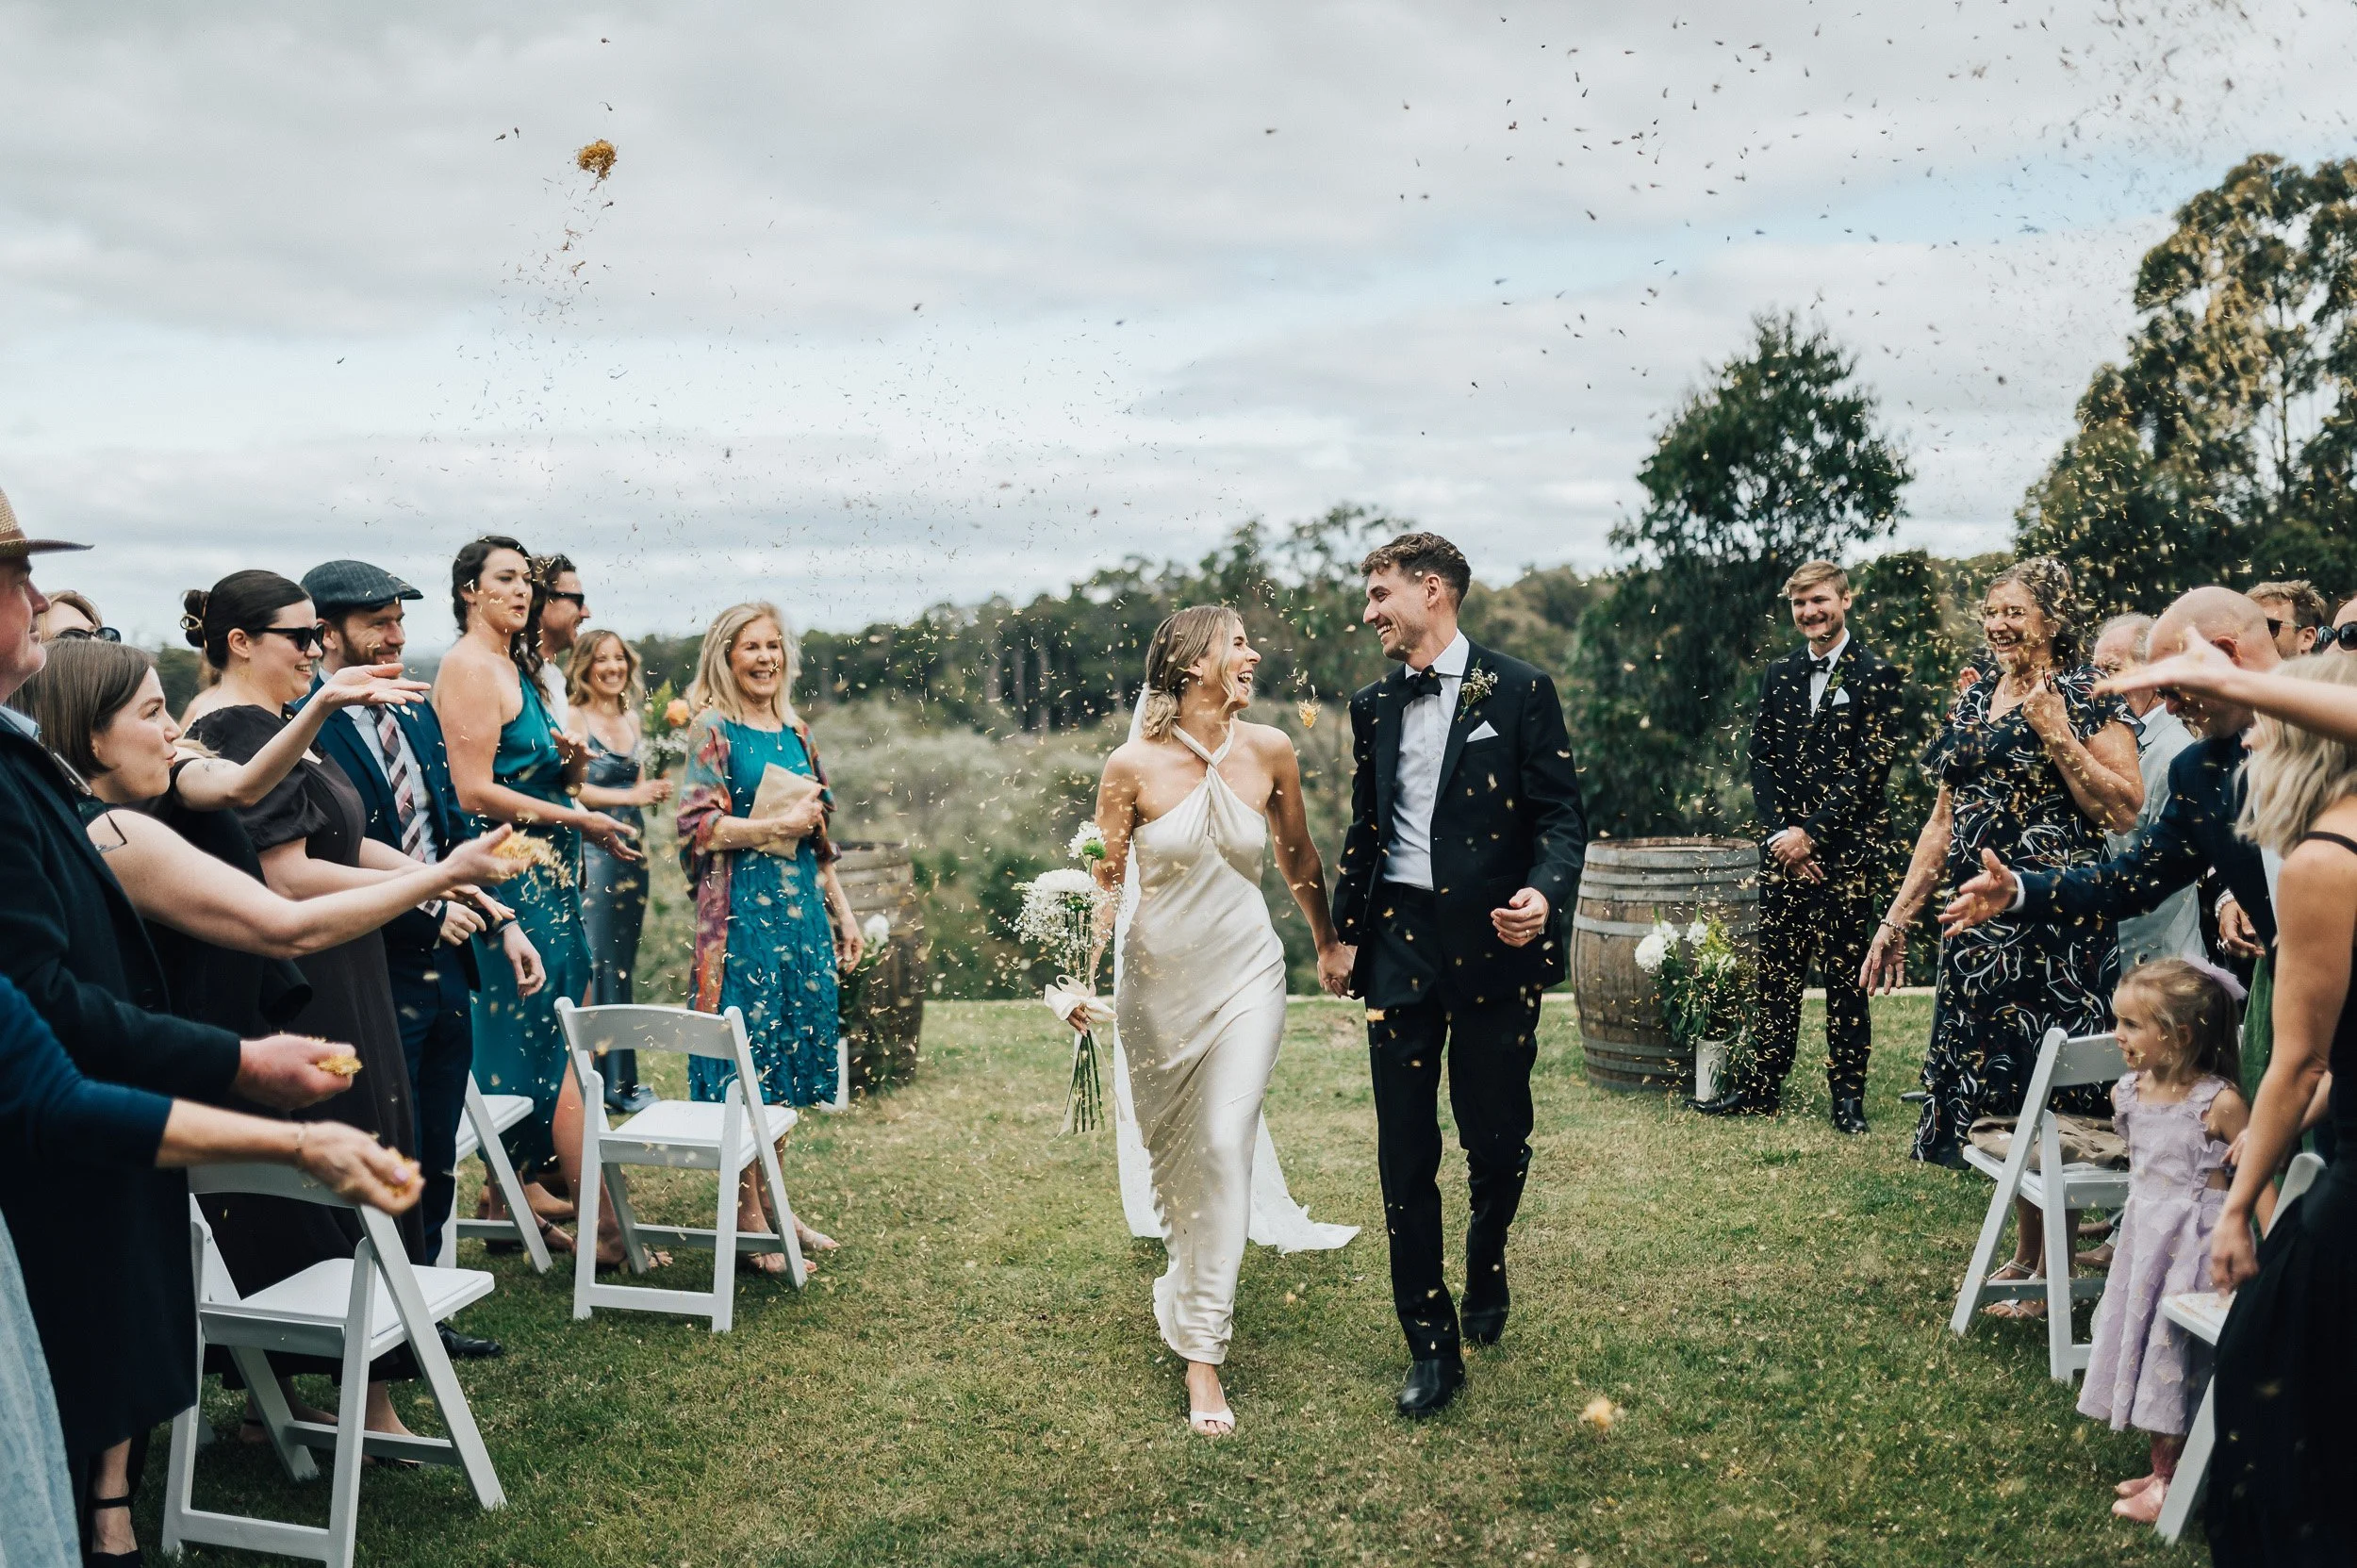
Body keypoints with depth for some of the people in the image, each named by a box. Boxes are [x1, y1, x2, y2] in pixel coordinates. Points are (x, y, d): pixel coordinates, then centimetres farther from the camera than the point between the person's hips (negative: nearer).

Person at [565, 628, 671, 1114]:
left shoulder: (632, 718, 13)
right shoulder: (574, 718, -8)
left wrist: (657, 786, 2)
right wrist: (632, 796, -19)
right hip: (593, 851, -7)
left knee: (622, 965, 10)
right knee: (600, 966, -3)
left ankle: (620, 1077, 17)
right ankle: (616, 1081, 3)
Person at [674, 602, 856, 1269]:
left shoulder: (796, 731, 15)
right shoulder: (712, 730, -4)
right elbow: (697, 825, -12)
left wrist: (842, 910, 16)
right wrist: (777, 825, -15)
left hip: (801, 910, 6)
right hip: (740, 910, -6)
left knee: (788, 1052, 10)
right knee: (744, 1056, -2)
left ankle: (772, 1199, 20)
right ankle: (747, 1213, 7)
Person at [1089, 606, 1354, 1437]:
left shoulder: (1269, 751, -5)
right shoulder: (1133, 765, -12)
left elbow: (1297, 856, 11)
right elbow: (1104, 879, -4)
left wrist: (1327, 941, 22)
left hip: (1247, 976, 0)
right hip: (1157, 983, 0)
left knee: (1225, 1148, -10)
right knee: (1169, 1150, 15)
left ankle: (1203, 1351, -4)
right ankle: (1189, 1280, 45)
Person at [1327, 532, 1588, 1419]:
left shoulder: (1519, 692, -2)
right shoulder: (1373, 707, 12)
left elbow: (1563, 815, -5)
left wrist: (1544, 892, -23)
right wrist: (1343, 932, 16)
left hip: (1492, 944, -3)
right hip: (1399, 941, 3)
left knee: (1496, 1139, 6)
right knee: (1404, 1153, 2)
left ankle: (1487, 1272, 38)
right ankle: (1431, 1345, 13)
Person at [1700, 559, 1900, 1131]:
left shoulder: (1876, 675, -3)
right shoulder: (1779, 675, 12)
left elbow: (1870, 768, -10)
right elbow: (1760, 759, 9)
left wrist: (1811, 833, -12)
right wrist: (1779, 833, -4)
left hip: (1845, 852, -4)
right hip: (1783, 849, 5)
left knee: (1845, 977, 2)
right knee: (1776, 973, 9)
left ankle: (1848, 1095, 11)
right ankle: (1762, 1086, 16)